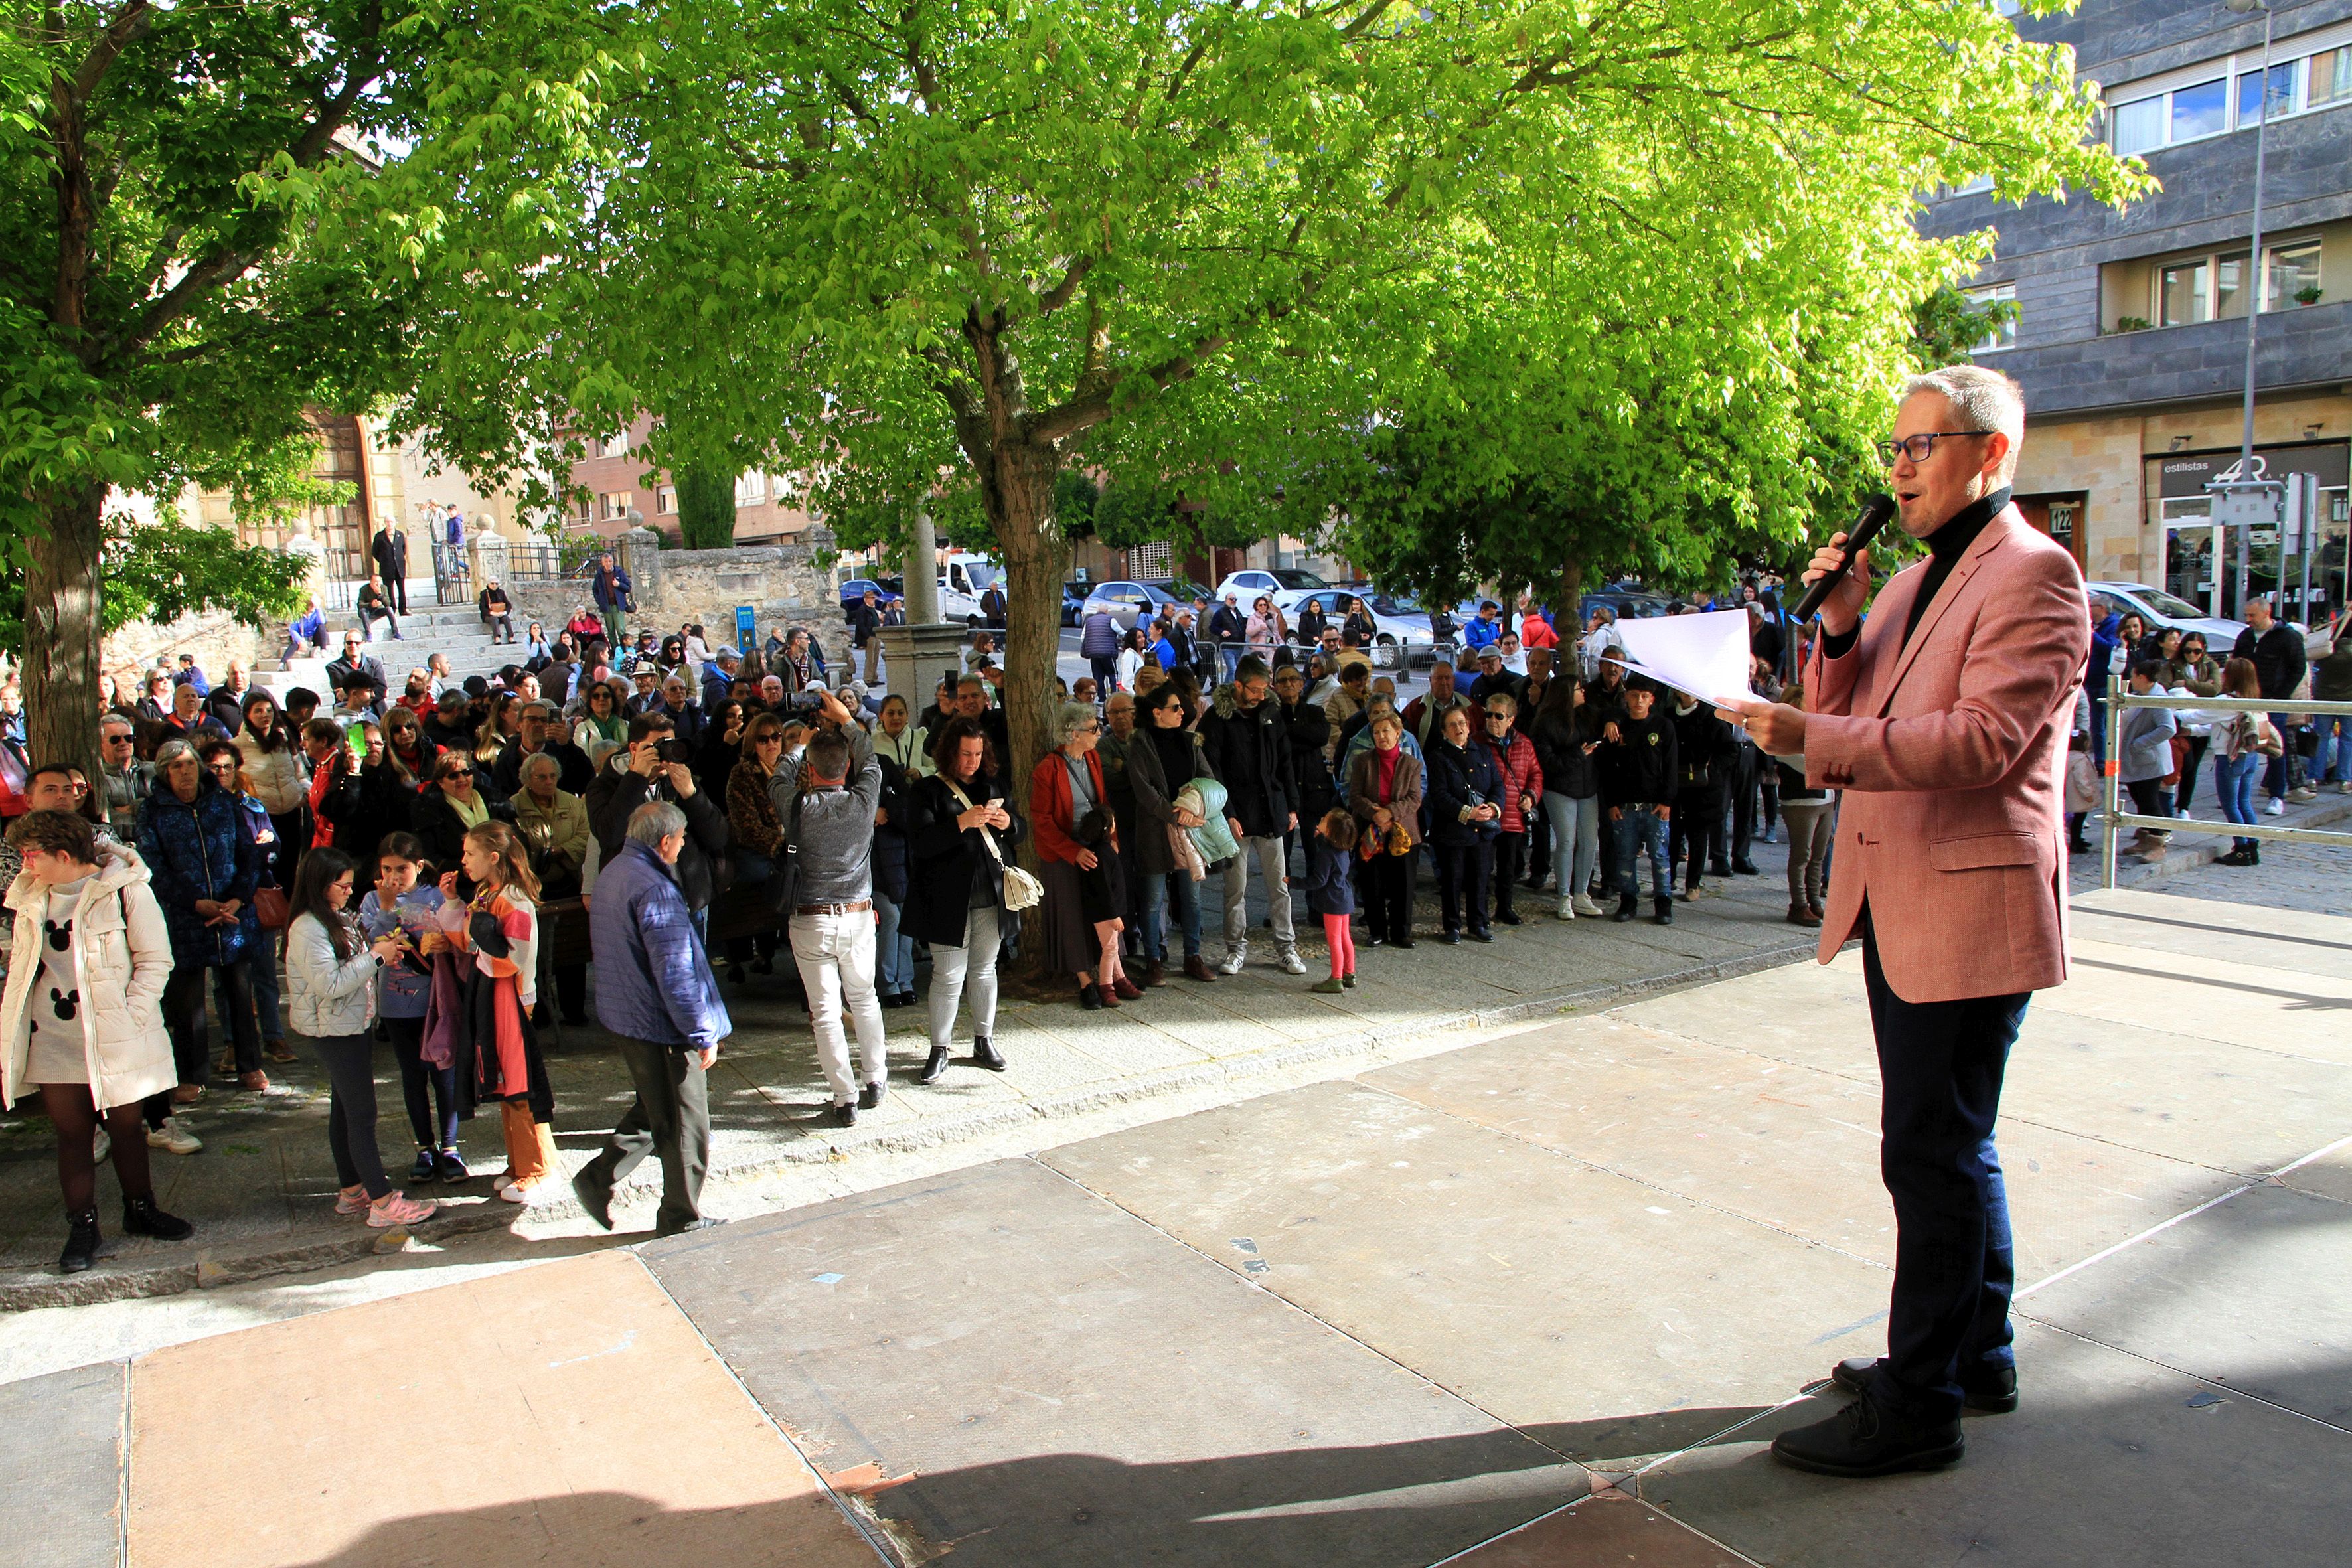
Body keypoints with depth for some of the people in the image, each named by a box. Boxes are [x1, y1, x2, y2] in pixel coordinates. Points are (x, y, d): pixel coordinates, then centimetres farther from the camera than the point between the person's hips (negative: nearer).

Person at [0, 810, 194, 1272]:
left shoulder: (126, 889, -11)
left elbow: (156, 959, -7)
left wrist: (131, 1017, -14)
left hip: (116, 1039, -3)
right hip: (52, 1040, 3)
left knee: (126, 1126, 9)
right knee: (72, 1132, 7)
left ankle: (141, 1210, 26)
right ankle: (82, 1226, 18)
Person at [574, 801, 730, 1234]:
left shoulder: (611, 874, 8)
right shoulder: (655, 890, -24)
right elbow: (675, 974, -26)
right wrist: (703, 1035, -18)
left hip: (623, 1017, 9)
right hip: (661, 1025, -9)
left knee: (652, 1110, 25)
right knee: (684, 1125, 6)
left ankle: (598, 1179, 25)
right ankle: (682, 1219, 18)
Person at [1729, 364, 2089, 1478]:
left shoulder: (2033, 573, -11)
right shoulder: (1913, 580, 18)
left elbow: (1985, 740, -23)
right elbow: (1846, 721, 14)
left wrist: (1812, 739, -27)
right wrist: (1840, 626, -2)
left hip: (1967, 900, -9)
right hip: (1896, 900, 9)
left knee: (1934, 1153, -3)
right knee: (1951, 1146, 19)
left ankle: (1918, 1404, 9)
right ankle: (1977, 1355, 35)